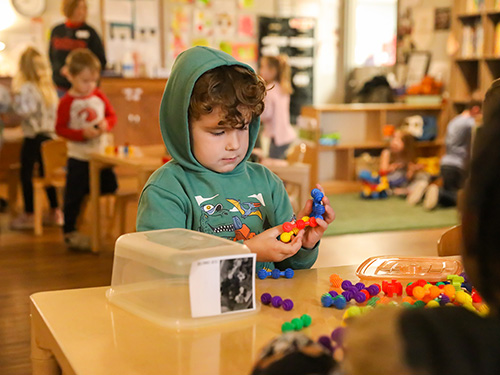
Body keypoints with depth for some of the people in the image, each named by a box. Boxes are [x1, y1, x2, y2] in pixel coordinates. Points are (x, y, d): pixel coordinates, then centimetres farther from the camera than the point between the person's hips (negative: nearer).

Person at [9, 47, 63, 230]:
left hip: (32, 137, -7)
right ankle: (54, 212, 21)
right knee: (46, 172, 16)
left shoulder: (28, 88, -14)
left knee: (26, 174, 2)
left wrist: (16, 93, -13)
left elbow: (24, 110, -25)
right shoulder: (50, 88, 9)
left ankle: (28, 215, 7)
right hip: (48, 135, 7)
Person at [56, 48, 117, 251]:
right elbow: (60, 128, -11)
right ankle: (69, 231, 14)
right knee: (74, 195, 1)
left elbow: (112, 115, 12)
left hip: (101, 154, 5)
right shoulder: (67, 102, -11)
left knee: (110, 188, 7)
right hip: (78, 156, -5)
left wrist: (106, 124, -10)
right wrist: (82, 134, -22)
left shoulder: (99, 96, 3)